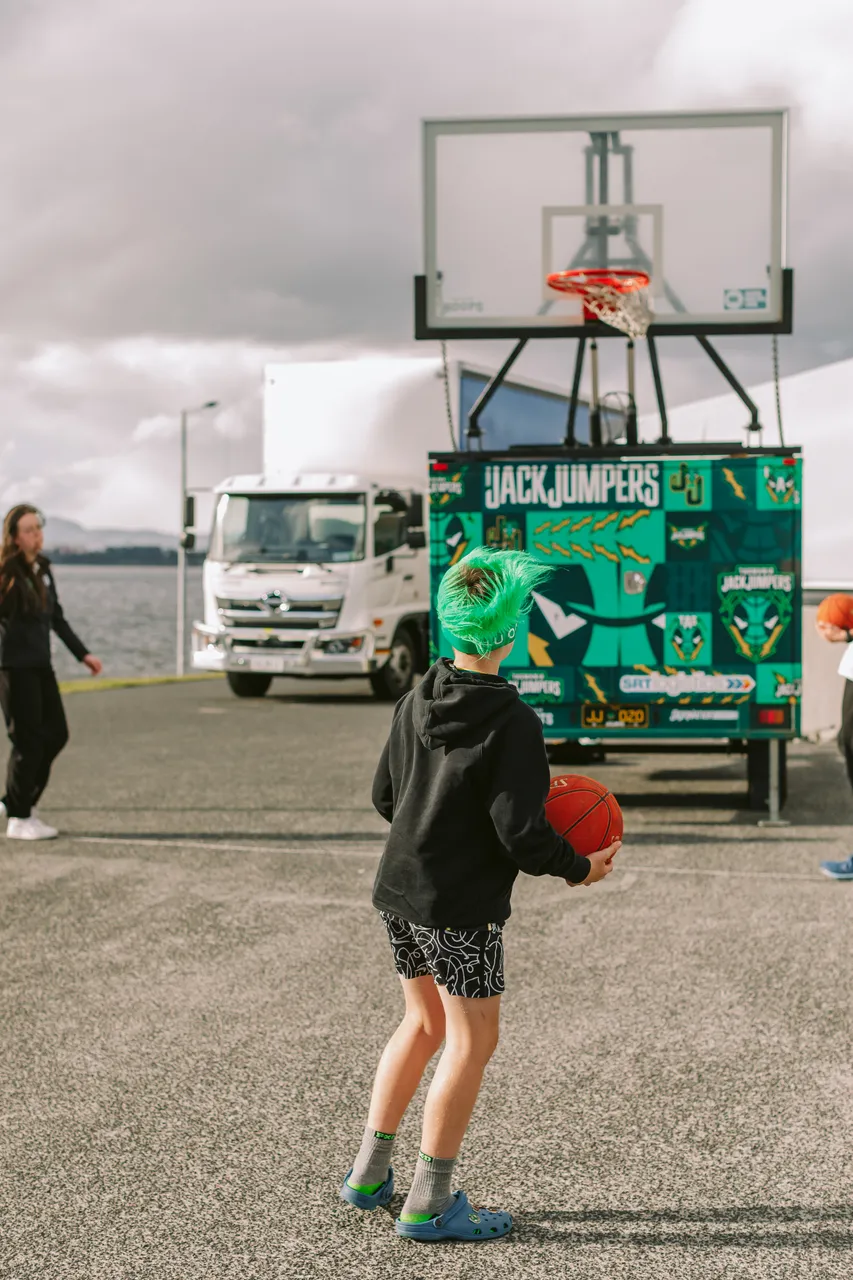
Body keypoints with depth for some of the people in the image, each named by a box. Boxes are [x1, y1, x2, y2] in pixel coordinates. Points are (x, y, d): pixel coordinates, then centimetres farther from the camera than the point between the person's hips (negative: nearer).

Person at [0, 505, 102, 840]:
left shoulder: (42, 568, 10)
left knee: (56, 734, 9)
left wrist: (82, 653, 21)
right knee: (28, 741, -6)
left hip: (40, 664, 8)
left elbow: (56, 618, 20)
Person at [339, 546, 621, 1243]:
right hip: (463, 905, -8)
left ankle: (370, 1174, 28)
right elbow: (519, 832, -20)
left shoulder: (416, 702, 3)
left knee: (423, 1023, 22)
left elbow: (386, 794, 11)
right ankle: (429, 1204, 8)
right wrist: (579, 867, -4)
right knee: (473, 1040, 4)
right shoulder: (514, 722, -19)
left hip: (401, 890, 8)